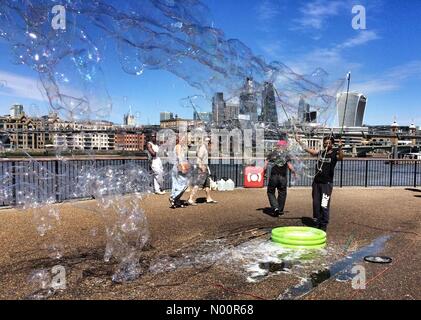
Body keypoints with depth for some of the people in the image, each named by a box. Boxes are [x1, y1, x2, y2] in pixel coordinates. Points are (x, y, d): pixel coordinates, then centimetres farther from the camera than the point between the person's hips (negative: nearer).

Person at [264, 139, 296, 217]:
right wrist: (293, 171, 8)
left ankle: (275, 207, -6)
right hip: (283, 177, 1)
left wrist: (265, 171, 10)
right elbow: (290, 165, -9)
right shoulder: (286, 154, -1)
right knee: (282, 193, 14)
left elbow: (266, 163, -4)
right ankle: (280, 210, 20)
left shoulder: (272, 154, 1)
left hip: (273, 176, 0)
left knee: (270, 192, 11)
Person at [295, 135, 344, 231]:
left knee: (324, 205, -4)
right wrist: (299, 141, 13)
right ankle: (317, 223, 21)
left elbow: (341, 158, -25)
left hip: (327, 183, -5)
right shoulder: (320, 153, 10)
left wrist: (340, 148, -42)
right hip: (316, 182, 5)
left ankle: (324, 225, 7)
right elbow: (307, 149, 15)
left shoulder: (334, 154, -3)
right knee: (316, 204, 9)